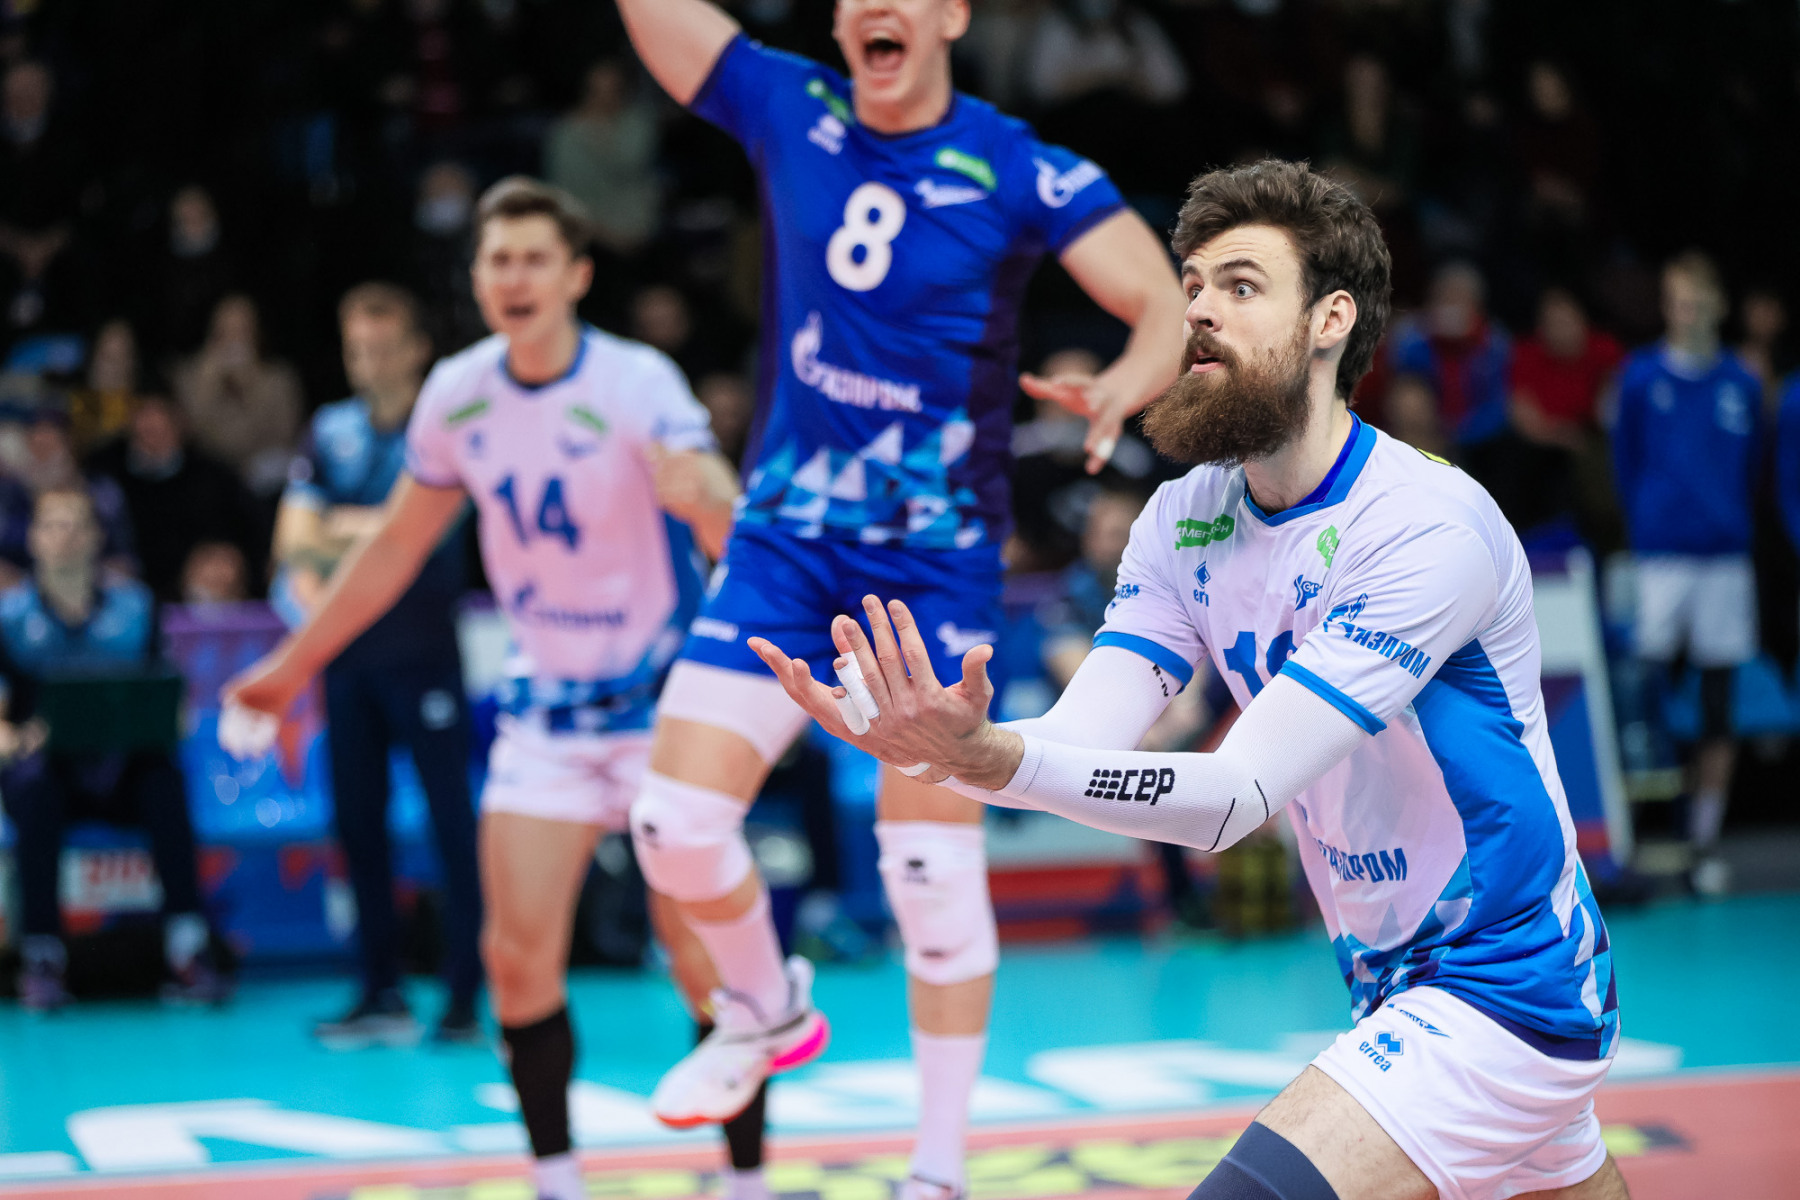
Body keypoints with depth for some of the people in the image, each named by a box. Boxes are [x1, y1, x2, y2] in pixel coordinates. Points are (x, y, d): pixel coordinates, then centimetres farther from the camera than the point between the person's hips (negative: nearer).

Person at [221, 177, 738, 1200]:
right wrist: (295, 665, 17)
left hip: (664, 696, -4)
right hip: (548, 706, 4)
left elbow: (737, 530, -31)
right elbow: (397, 547, 12)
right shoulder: (457, 396, -3)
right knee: (518, 954, -5)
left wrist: (703, 496, -55)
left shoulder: (637, 385, -18)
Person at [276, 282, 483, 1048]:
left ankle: (467, 997, -1)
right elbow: (295, 529, 2)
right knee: (357, 821, 7)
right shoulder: (331, 430, 10)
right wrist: (306, 566, -18)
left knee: (453, 823, -5)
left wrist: (345, 528, -9)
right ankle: (381, 998, 15)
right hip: (348, 652, 5)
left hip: (423, 651, -5)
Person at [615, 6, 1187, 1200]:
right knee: (674, 821, -6)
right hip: (787, 539, 3)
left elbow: (1170, 306, -17)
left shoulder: (1021, 171, -11)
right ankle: (768, 1011, 25)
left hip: (939, 555, -3)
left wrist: (1124, 385, -39)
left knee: (933, 869, -4)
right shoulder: (788, 109, 1)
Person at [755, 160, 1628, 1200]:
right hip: (1398, 986, 8)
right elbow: (1083, 741, -10)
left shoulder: (1429, 526, -23)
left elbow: (1240, 792, -30)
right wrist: (938, 745, -32)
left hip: (1502, 993, -8)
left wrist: (988, 756, -43)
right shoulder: (1187, 519, 1)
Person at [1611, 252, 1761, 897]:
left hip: (1726, 558, 2)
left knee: (1719, 709, 3)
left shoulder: (1742, 384, 8)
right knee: (1646, 691, -7)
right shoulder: (1641, 377, 3)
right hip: (1660, 555, -2)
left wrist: (1736, 528, 4)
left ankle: (1705, 840, 10)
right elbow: (1625, 462, 6)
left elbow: (1750, 471, 13)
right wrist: (1642, 530, 2)